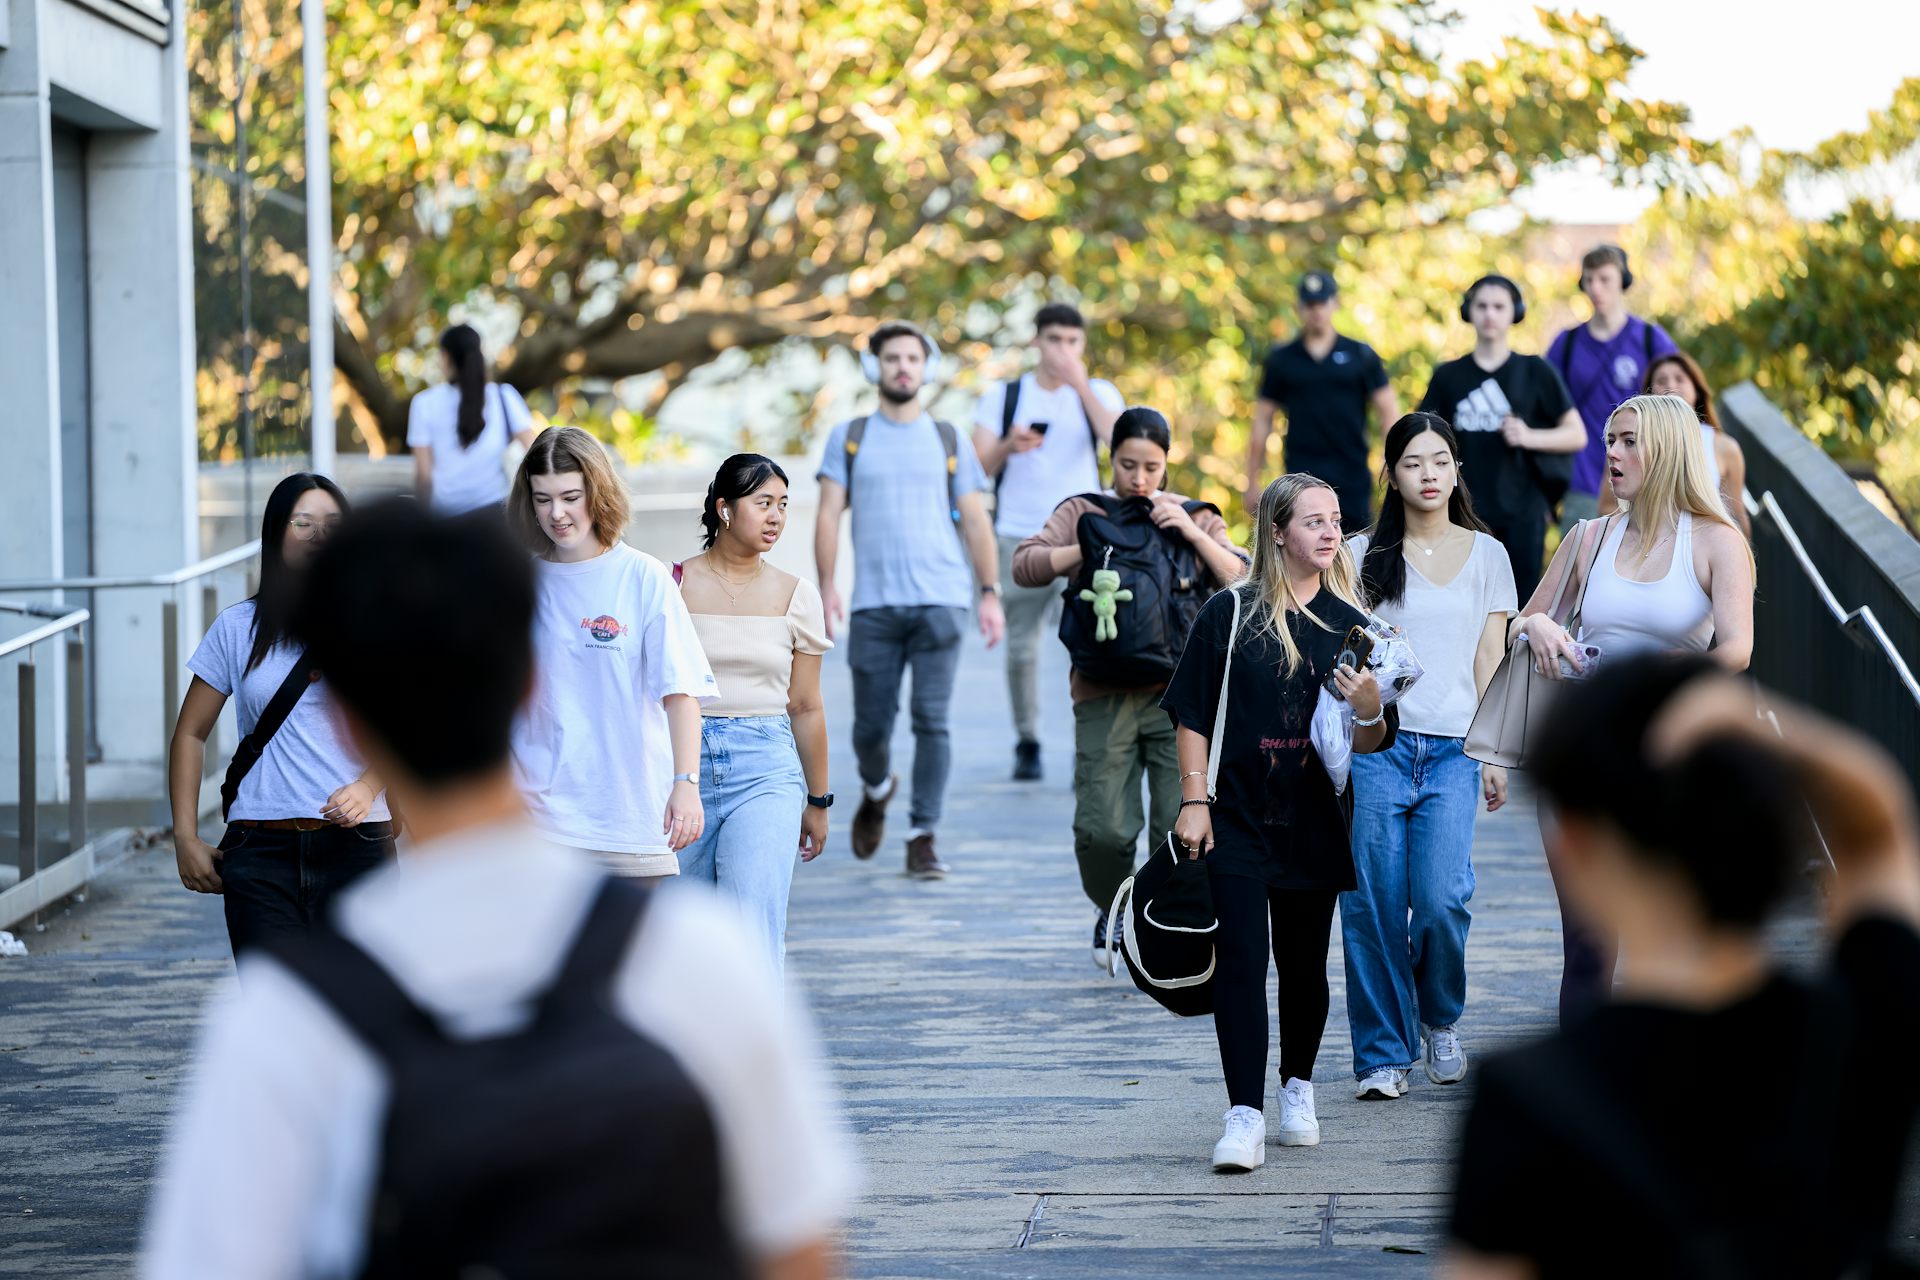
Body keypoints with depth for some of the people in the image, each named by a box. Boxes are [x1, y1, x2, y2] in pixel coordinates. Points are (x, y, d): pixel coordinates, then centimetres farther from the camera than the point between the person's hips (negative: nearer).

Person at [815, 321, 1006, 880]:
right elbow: (829, 516, 4)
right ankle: (876, 790, 35)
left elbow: (975, 522, 10)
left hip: (939, 602, 0)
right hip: (873, 606, 0)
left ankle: (923, 839, -3)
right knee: (871, 724, 3)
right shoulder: (849, 438, 10)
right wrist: (827, 587, -8)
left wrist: (991, 593, 0)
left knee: (932, 722, -8)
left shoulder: (950, 441, 11)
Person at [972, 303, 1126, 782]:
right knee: (1021, 648, 3)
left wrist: (1082, 386, -17)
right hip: (1019, 536, 1)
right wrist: (1009, 446, -16)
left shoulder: (1099, 393, 7)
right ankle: (1026, 744, 18)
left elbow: (1119, 441, -12)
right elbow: (979, 467, 4)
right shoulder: (1003, 396, 9)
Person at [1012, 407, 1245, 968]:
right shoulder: (1082, 513, 10)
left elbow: (1240, 581, 3)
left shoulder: (1194, 516, 13)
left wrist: (1191, 532, -9)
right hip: (1105, 695, 0)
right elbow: (1026, 566, -1)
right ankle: (1111, 911, 23)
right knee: (1103, 828, -7)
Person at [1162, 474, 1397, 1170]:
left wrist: (1369, 712, -16)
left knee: (1304, 963, 12)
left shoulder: (1349, 624, 5)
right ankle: (1244, 1118, -11)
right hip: (1238, 818, -3)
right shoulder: (1229, 614, -3)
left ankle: (1298, 1087, 34)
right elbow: (1192, 714, 0)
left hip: (1315, 822, 3)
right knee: (1241, 962, -10)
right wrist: (1193, 800, -6)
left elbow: (1369, 745, 5)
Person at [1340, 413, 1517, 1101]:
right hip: (1375, 742, 0)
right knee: (1374, 904, -5)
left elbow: (1490, 662, 11)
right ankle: (1383, 1054, 7)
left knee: (1442, 899, -13)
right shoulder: (1364, 554, 8)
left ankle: (1440, 1019, 15)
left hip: (1452, 749, 0)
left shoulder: (1486, 554, 12)